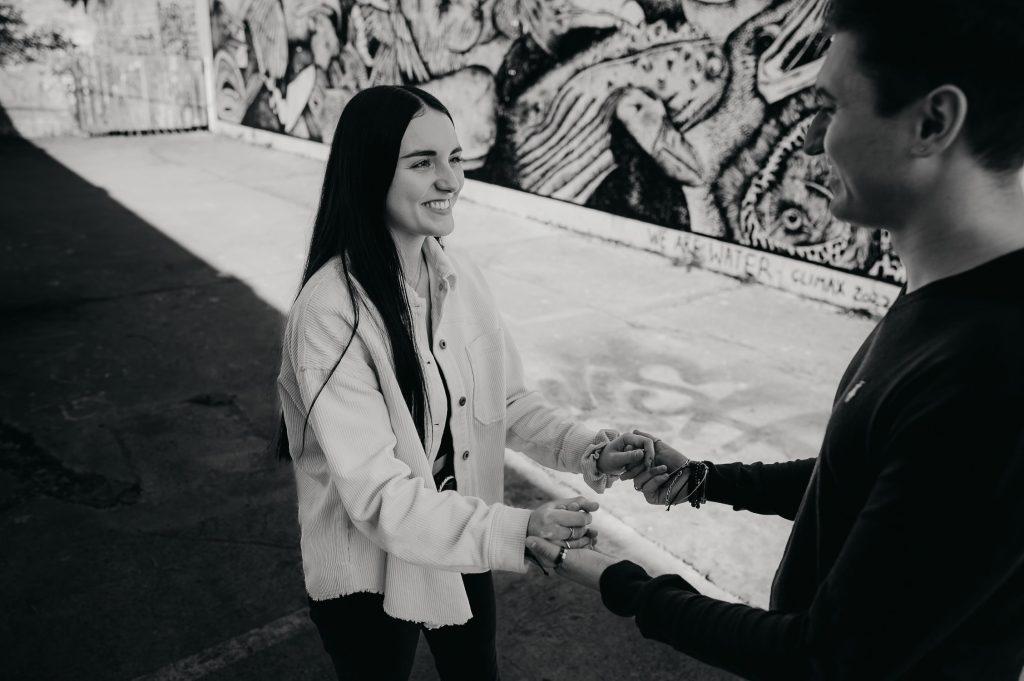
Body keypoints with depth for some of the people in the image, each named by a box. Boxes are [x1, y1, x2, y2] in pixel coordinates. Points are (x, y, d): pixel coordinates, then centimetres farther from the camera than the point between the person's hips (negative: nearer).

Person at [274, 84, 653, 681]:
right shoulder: (331, 310, -27)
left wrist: (588, 450, -14)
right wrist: (516, 530, -36)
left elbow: (508, 400, 2)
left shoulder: (461, 277, -7)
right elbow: (376, 492, -28)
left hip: (463, 551, 6)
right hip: (373, 572, -5)